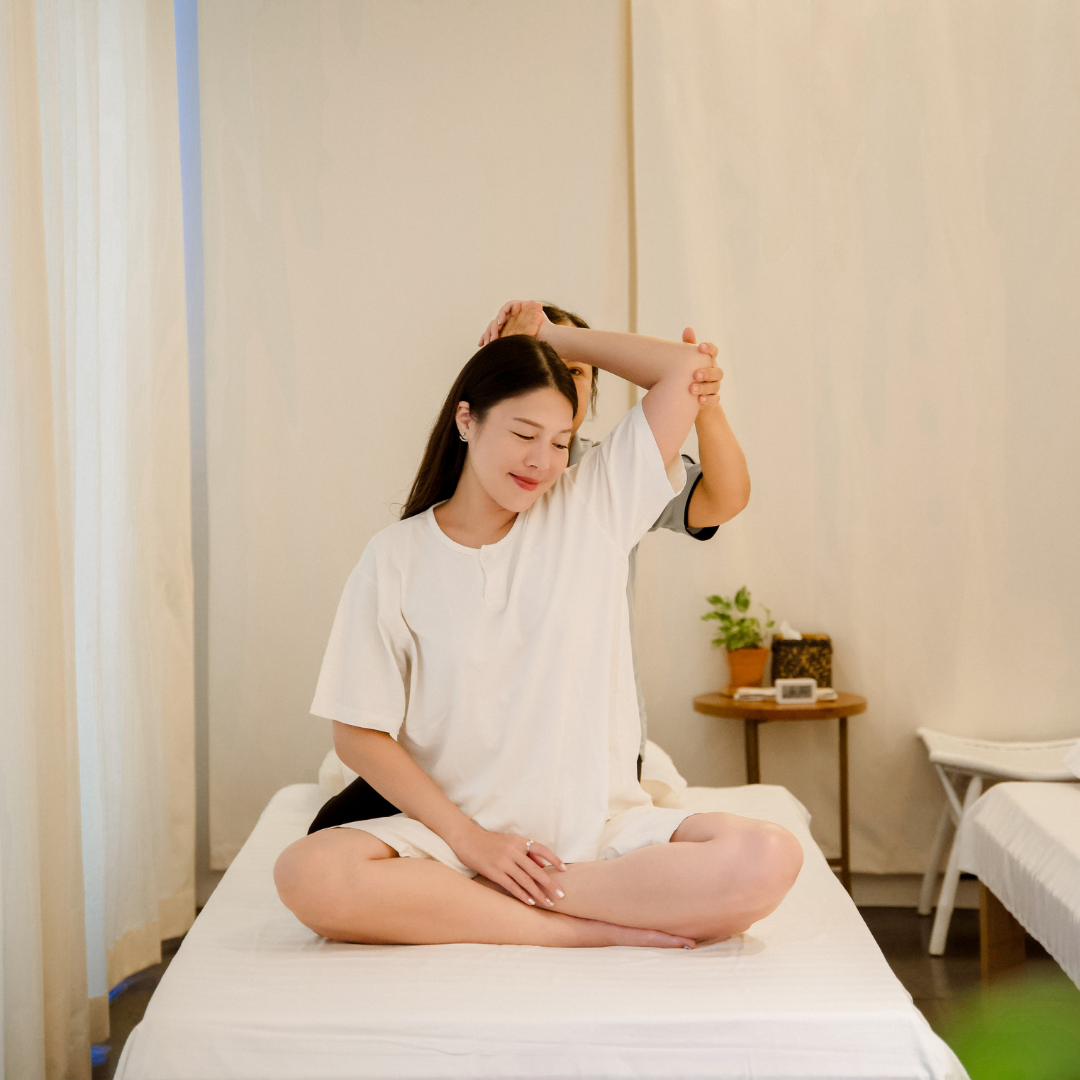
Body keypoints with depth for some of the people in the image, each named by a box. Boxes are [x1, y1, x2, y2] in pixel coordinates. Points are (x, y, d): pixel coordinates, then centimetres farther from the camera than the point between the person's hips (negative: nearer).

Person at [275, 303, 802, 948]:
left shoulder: (593, 508, 6)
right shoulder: (397, 557, 1)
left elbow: (686, 367, 2)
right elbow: (359, 735, -1)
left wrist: (551, 336, 9)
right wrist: (466, 836, -11)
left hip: (601, 826, 1)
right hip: (456, 828, -1)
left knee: (768, 859, -27)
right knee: (308, 874, -31)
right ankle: (599, 927, -21)